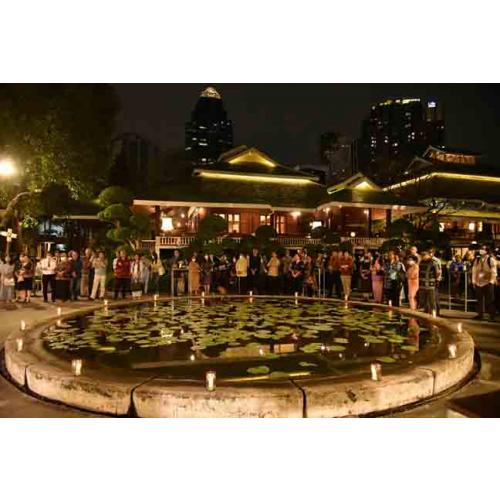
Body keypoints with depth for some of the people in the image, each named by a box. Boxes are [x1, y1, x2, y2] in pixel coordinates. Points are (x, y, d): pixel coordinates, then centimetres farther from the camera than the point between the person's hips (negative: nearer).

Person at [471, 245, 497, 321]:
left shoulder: (491, 259, -6)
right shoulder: (477, 259, 8)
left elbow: (493, 271, -8)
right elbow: (474, 271, 9)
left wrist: (491, 281, -14)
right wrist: (473, 281, 5)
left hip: (488, 282, -4)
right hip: (478, 282, 4)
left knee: (490, 300, 2)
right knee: (479, 300, 10)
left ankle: (492, 315, 12)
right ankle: (480, 314, 19)